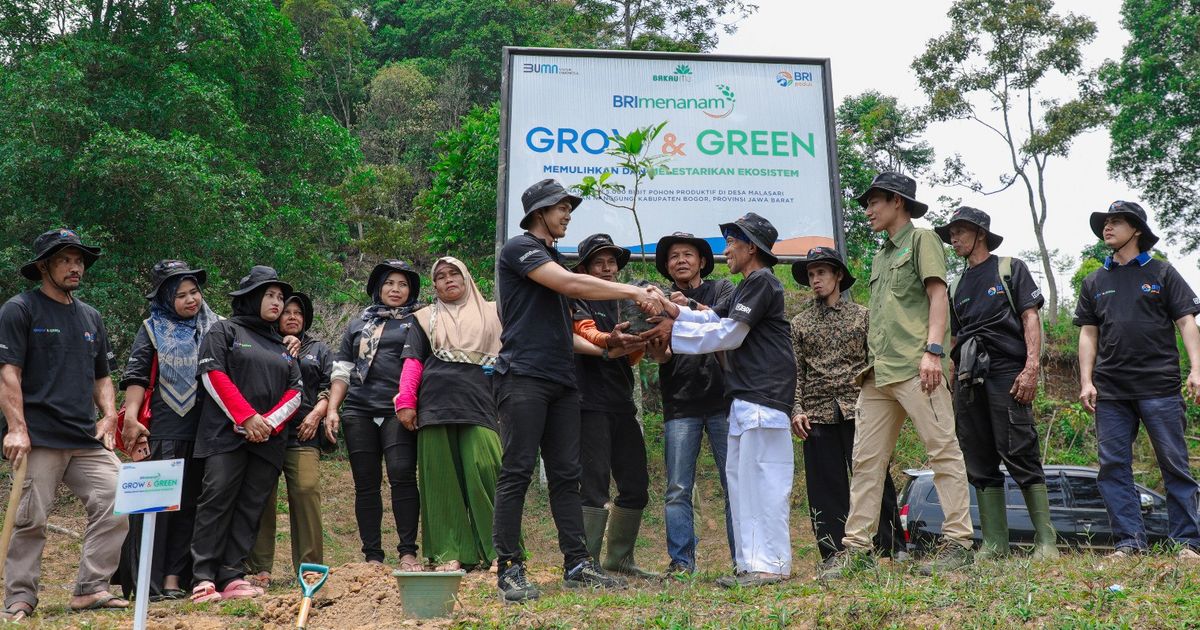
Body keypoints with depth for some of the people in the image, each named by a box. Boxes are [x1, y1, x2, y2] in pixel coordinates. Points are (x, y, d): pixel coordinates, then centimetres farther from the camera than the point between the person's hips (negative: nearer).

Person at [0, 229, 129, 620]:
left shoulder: (91, 318, 20)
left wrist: (109, 414, 7)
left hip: (88, 440, 6)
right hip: (39, 440, -6)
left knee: (115, 507, -5)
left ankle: (90, 588, 5)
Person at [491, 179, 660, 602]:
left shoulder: (552, 258, 24)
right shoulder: (520, 248, -3)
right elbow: (570, 284, -17)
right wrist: (634, 292, -15)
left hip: (561, 380, 9)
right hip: (524, 377, -8)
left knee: (566, 475, 6)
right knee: (517, 473, -7)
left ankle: (576, 564, 9)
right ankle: (509, 570, -3)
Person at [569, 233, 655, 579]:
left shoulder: (623, 306, 22)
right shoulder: (578, 303, 1)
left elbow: (630, 360, 16)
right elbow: (587, 334, -21)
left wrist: (641, 342, -6)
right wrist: (610, 340, -43)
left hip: (622, 404, 7)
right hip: (590, 404, -7)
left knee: (636, 486, 9)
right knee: (595, 483, -12)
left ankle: (619, 559, 21)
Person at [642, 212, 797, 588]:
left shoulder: (761, 282, -8)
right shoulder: (749, 286, 24)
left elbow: (728, 333, -13)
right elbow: (718, 320, 20)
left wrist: (674, 330, -7)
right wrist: (677, 313, 9)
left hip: (763, 396, -11)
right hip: (747, 398, 11)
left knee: (763, 479, -10)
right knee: (740, 477, 10)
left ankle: (770, 564, -7)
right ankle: (751, 562, 15)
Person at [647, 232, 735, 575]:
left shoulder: (722, 290, 9)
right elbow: (659, 357, 0)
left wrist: (692, 307, -30)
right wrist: (657, 348, -24)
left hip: (723, 399, -1)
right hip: (680, 405, 1)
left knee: (736, 485, -1)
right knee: (677, 490, -1)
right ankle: (681, 562, 5)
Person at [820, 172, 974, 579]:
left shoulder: (922, 240, 5)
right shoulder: (880, 257, 28)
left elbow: (938, 295, -7)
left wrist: (933, 350, -18)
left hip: (915, 366, -8)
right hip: (879, 372, 9)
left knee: (943, 450, -5)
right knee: (866, 460, 5)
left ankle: (959, 541, -1)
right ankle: (857, 547, 8)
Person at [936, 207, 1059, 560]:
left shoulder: (1010, 269, 10)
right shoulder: (956, 288, 24)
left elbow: (1031, 318, 0)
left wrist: (1031, 368, -13)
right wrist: (950, 384, 11)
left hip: (1006, 372, -6)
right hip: (968, 379, 6)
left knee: (1020, 455, -12)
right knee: (980, 465, 3)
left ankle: (1046, 540, -7)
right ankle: (995, 543, 6)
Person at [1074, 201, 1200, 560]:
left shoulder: (1161, 273, 9)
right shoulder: (1095, 282, 17)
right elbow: (1088, 334, 14)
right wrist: (1086, 381, 4)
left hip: (1159, 385, -3)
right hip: (1111, 390, 3)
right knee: (1113, 466, 0)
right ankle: (1129, 542, 4)